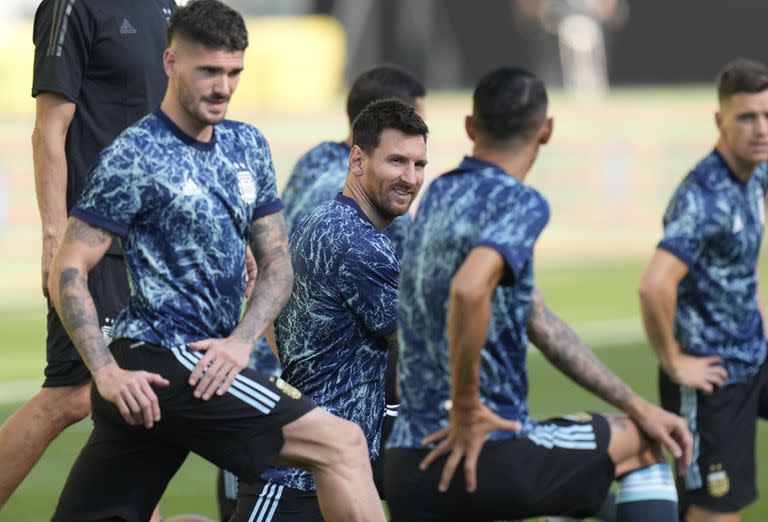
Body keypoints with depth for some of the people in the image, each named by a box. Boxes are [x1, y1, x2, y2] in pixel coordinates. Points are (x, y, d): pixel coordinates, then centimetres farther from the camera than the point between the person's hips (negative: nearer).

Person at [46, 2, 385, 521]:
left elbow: (277, 263, 14)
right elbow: (68, 271, -10)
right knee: (342, 443, -13)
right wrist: (107, 373, -20)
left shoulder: (247, 147, 14)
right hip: (163, 361, -7)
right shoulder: (135, 157, -8)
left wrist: (241, 340, -5)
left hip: (209, 361, 7)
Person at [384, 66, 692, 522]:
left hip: (407, 466, 7)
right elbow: (469, 289, -33)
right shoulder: (520, 203, -11)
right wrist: (467, 408, -21)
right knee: (643, 444, 20)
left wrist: (637, 406, 22)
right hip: (492, 457, -7)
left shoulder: (442, 195, 15)